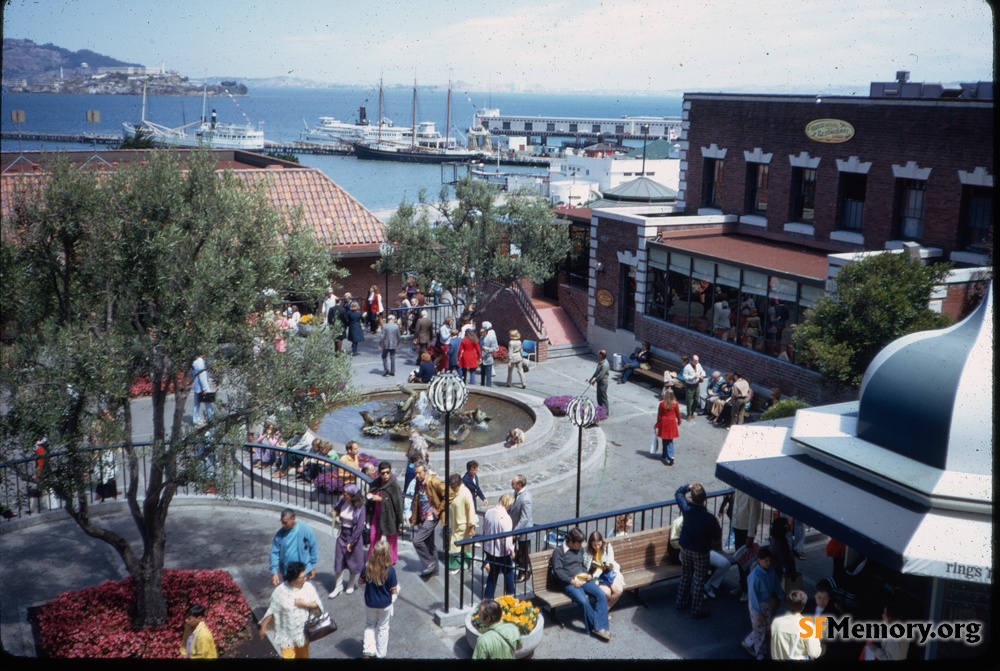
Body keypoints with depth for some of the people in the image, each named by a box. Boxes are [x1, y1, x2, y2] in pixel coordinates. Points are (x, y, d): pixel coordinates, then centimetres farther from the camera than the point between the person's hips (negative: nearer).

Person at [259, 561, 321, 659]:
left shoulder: (308, 587, -14)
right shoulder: (280, 591, -22)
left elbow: (316, 604, -5)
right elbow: (271, 611, -12)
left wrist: (305, 604, -23)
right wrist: (263, 627, -7)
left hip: (303, 631, 3)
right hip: (287, 634, -3)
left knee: (303, 655, 23)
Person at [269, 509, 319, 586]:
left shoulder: (306, 530, -17)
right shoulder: (280, 534, -10)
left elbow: (314, 548, -6)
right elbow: (275, 553, -6)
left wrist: (313, 567, -2)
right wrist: (274, 572, -15)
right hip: (287, 572, 3)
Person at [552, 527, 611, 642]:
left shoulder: (580, 549, 14)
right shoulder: (559, 551, -6)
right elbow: (557, 571, -11)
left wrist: (587, 573, 4)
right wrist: (571, 580, -20)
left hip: (583, 579, 6)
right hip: (569, 582, -6)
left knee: (602, 596, -19)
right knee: (584, 601, -32)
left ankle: (599, 627, -19)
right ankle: (597, 627, -16)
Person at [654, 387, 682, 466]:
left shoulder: (662, 404, -13)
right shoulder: (675, 403, -8)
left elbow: (659, 415, -5)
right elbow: (678, 414, 2)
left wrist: (657, 424, 8)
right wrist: (679, 421, 20)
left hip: (664, 423, -1)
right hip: (672, 423, 1)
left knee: (665, 441, 9)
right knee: (670, 441, 10)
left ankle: (666, 456, 9)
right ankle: (669, 456, 1)